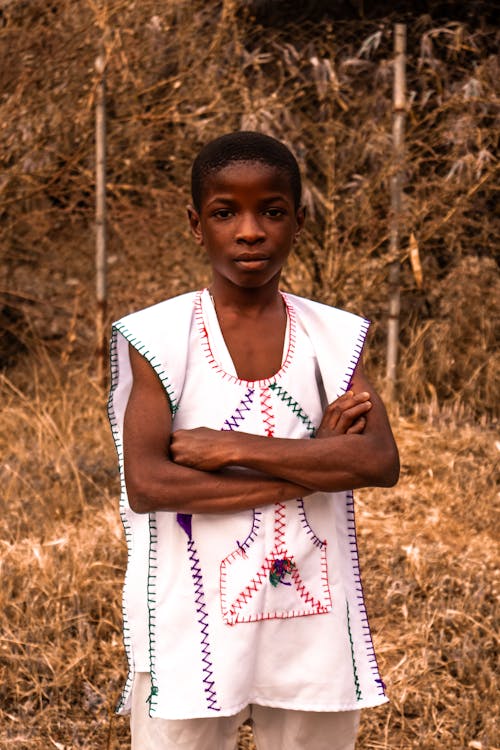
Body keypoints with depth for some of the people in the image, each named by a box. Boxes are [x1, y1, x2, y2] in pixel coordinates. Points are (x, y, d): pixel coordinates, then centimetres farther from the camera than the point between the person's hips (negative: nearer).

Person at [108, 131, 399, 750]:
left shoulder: (335, 337, 2)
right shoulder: (157, 338, -6)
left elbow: (381, 462, -12)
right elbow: (146, 485, -17)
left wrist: (232, 447, -18)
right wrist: (312, 466, -16)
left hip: (313, 624, 3)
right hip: (191, 629, -2)